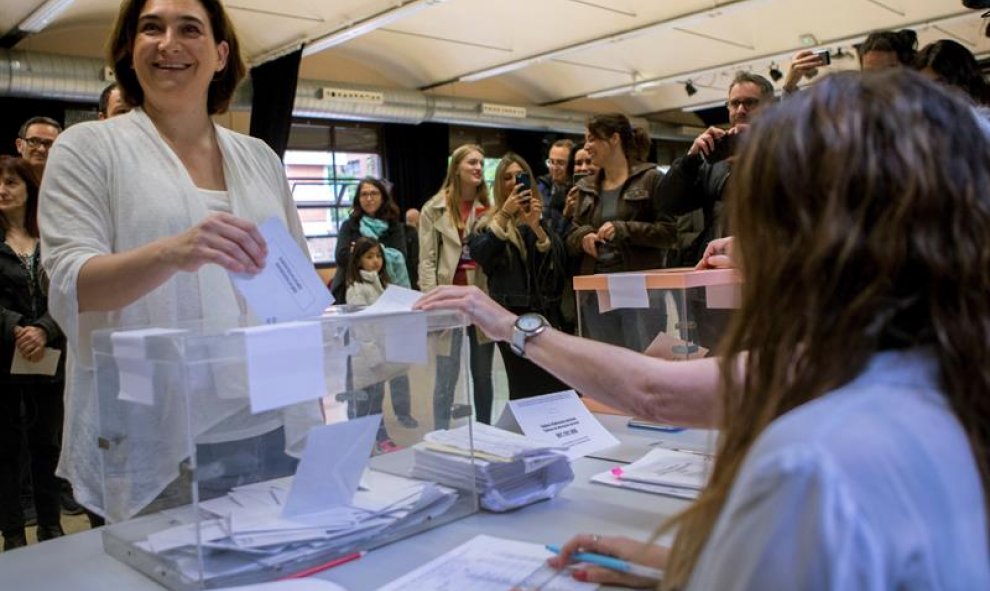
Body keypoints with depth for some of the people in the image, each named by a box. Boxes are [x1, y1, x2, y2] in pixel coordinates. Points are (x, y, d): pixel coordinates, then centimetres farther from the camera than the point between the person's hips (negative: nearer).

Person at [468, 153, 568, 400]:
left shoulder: (543, 215, 12)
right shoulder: (490, 220, 10)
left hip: (546, 310, 2)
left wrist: (537, 227, -16)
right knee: (524, 387, -4)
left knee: (557, 384, -3)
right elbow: (480, 255, -10)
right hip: (510, 313, -1)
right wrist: (505, 215, -15)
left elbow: (560, 259, -2)